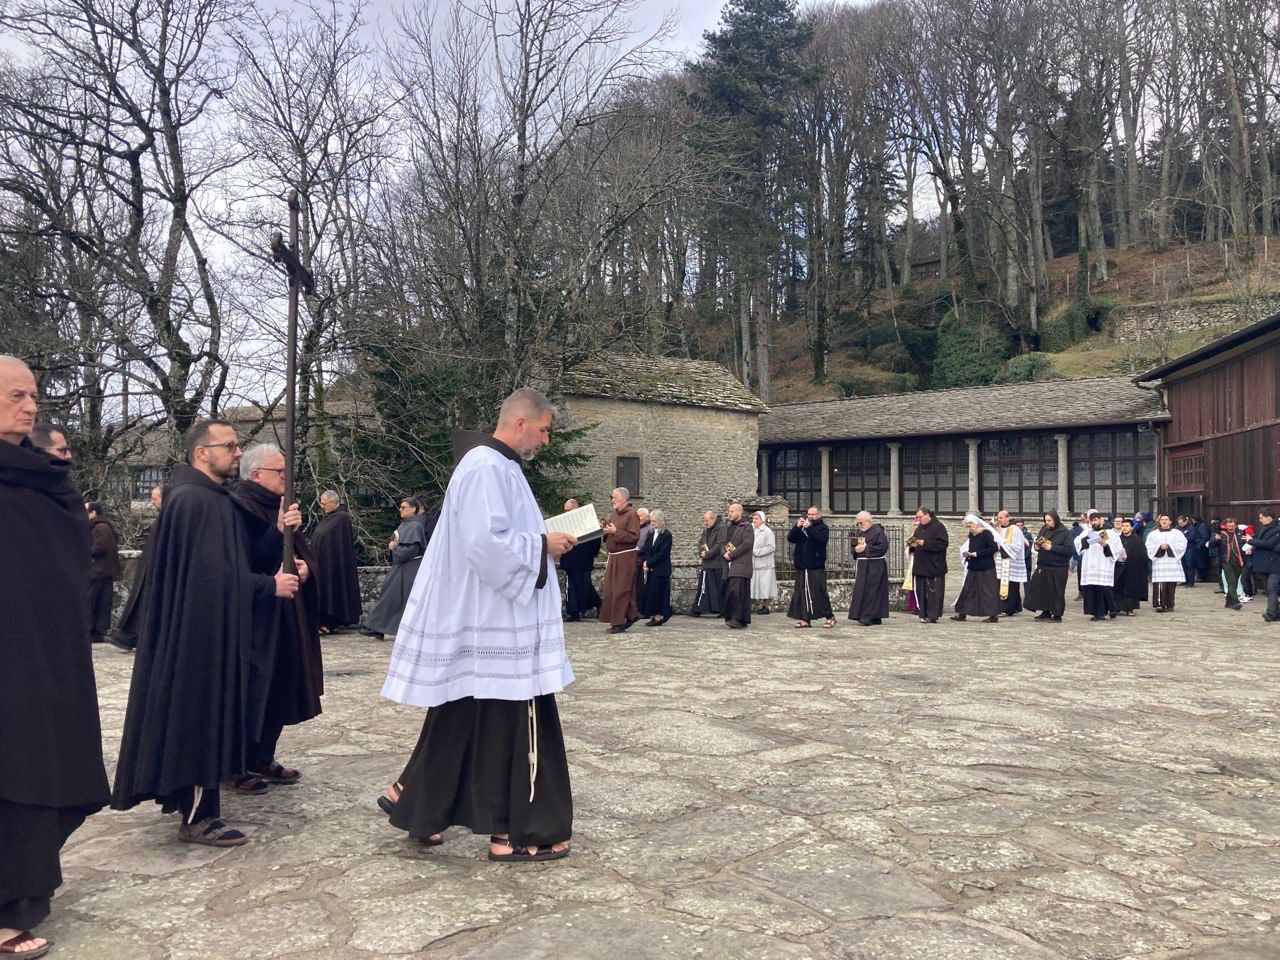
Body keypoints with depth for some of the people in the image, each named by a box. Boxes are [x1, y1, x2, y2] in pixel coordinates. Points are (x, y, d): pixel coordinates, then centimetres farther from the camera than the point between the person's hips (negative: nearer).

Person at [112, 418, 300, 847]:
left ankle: (194, 800, 30)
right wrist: (270, 586, -16)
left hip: (215, 631, 10)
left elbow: (237, 558, 15)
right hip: (200, 632, -10)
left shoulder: (219, 500, 15)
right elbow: (213, 574, -23)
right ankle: (198, 818, 6)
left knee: (209, 715, 17)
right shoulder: (193, 500, -18)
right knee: (200, 716, -3)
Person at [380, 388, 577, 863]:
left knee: (461, 719, 18)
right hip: (494, 621, -11)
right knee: (510, 721, -1)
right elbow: (486, 542, -26)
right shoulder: (487, 467, -18)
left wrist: (542, 534, 12)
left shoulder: (495, 465, 16)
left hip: (485, 619, 11)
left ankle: (413, 801, 29)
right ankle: (514, 832, 10)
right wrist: (541, 544, -15)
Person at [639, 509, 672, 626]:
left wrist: (649, 563, -12)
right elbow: (647, 550, 13)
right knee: (649, 592, 6)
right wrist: (644, 561, -4)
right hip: (651, 569, 7)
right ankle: (653, 616, 12)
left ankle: (658, 617, 2)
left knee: (656, 593, -5)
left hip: (661, 570, -7)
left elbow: (661, 554, -15)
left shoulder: (666, 535, -11)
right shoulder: (653, 533, 13)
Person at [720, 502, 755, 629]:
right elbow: (724, 543, 25)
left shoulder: (746, 526, -3)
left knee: (736, 591, -16)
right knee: (728, 593, 5)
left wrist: (731, 554, -14)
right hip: (729, 566, 8)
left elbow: (747, 544, -14)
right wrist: (724, 553, 2)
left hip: (741, 566, -8)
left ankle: (738, 619, -14)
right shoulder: (730, 527, 22)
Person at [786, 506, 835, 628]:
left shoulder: (822, 527, 3)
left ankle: (829, 617, 6)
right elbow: (790, 538, 6)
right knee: (801, 592, 4)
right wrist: (797, 527, -8)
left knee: (820, 592, -4)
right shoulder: (801, 527, 17)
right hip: (801, 566, 5)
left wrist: (809, 528, -19)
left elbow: (822, 539, -17)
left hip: (816, 566, -5)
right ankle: (805, 619, 9)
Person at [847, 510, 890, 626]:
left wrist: (866, 548, -18)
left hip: (875, 567, -9)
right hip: (862, 567, 9)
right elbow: (854, 546, 24)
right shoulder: (861, 533, 18)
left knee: (872, 591, -8)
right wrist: (856, 549, -1)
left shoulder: (878, 531, -8)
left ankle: (870, 617, -6)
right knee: (861, 590, 7)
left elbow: (883, 547, -19)